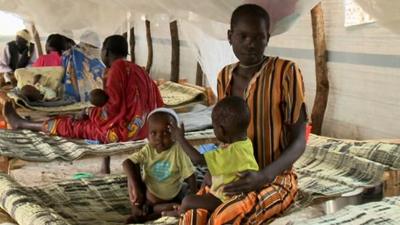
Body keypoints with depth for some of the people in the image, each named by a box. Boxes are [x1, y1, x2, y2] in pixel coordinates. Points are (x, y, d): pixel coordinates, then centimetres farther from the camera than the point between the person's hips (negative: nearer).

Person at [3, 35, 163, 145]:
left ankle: (21, 123, 26)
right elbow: (157, 104, 14)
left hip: (122, 130, -8)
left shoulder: (117, 68, -13)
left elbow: (111, 109, -19)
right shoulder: (137, 70, 11)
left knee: (71, 125, 8)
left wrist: (89, 111, 0)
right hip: (141, 129, 8)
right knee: (86, 119, 22)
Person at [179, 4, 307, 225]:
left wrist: (263, 176, -30)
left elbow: (299, 141, -14)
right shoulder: (225, 77, 4)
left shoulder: (286, 72, -15)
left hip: (276, 180, -5)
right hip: (234, 177, 5)